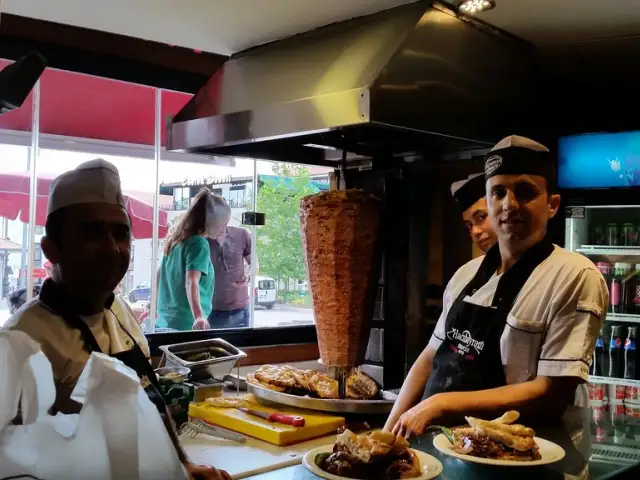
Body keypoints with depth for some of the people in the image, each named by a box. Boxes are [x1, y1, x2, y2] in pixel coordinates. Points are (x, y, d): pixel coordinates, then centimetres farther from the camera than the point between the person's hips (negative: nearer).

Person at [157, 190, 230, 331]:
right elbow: (191, 282, -24)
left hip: (166, 322, 8)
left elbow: (160, 277, 22)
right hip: (186, 324, -8)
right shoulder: (199, 243, -11)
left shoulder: (175, 240, 12)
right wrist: (199, 317, -38)